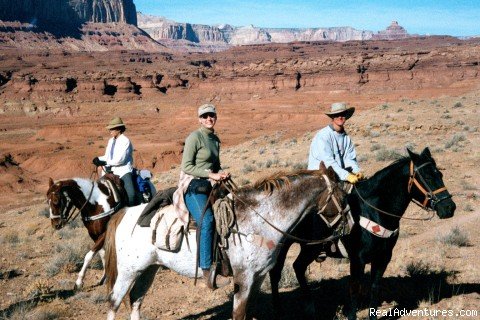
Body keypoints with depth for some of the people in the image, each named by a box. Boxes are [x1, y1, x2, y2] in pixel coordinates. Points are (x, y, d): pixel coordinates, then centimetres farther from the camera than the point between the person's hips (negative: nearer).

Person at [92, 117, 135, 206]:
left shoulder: (125, 141, -10)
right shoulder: (111, 141, 12)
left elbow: (120, 159, -18)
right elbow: (107, 156, 15)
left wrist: (105, 162, -18)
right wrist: (99, 159, -6)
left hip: (124, 170, -8)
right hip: (112, 170, 8)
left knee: (131, 194, -25)